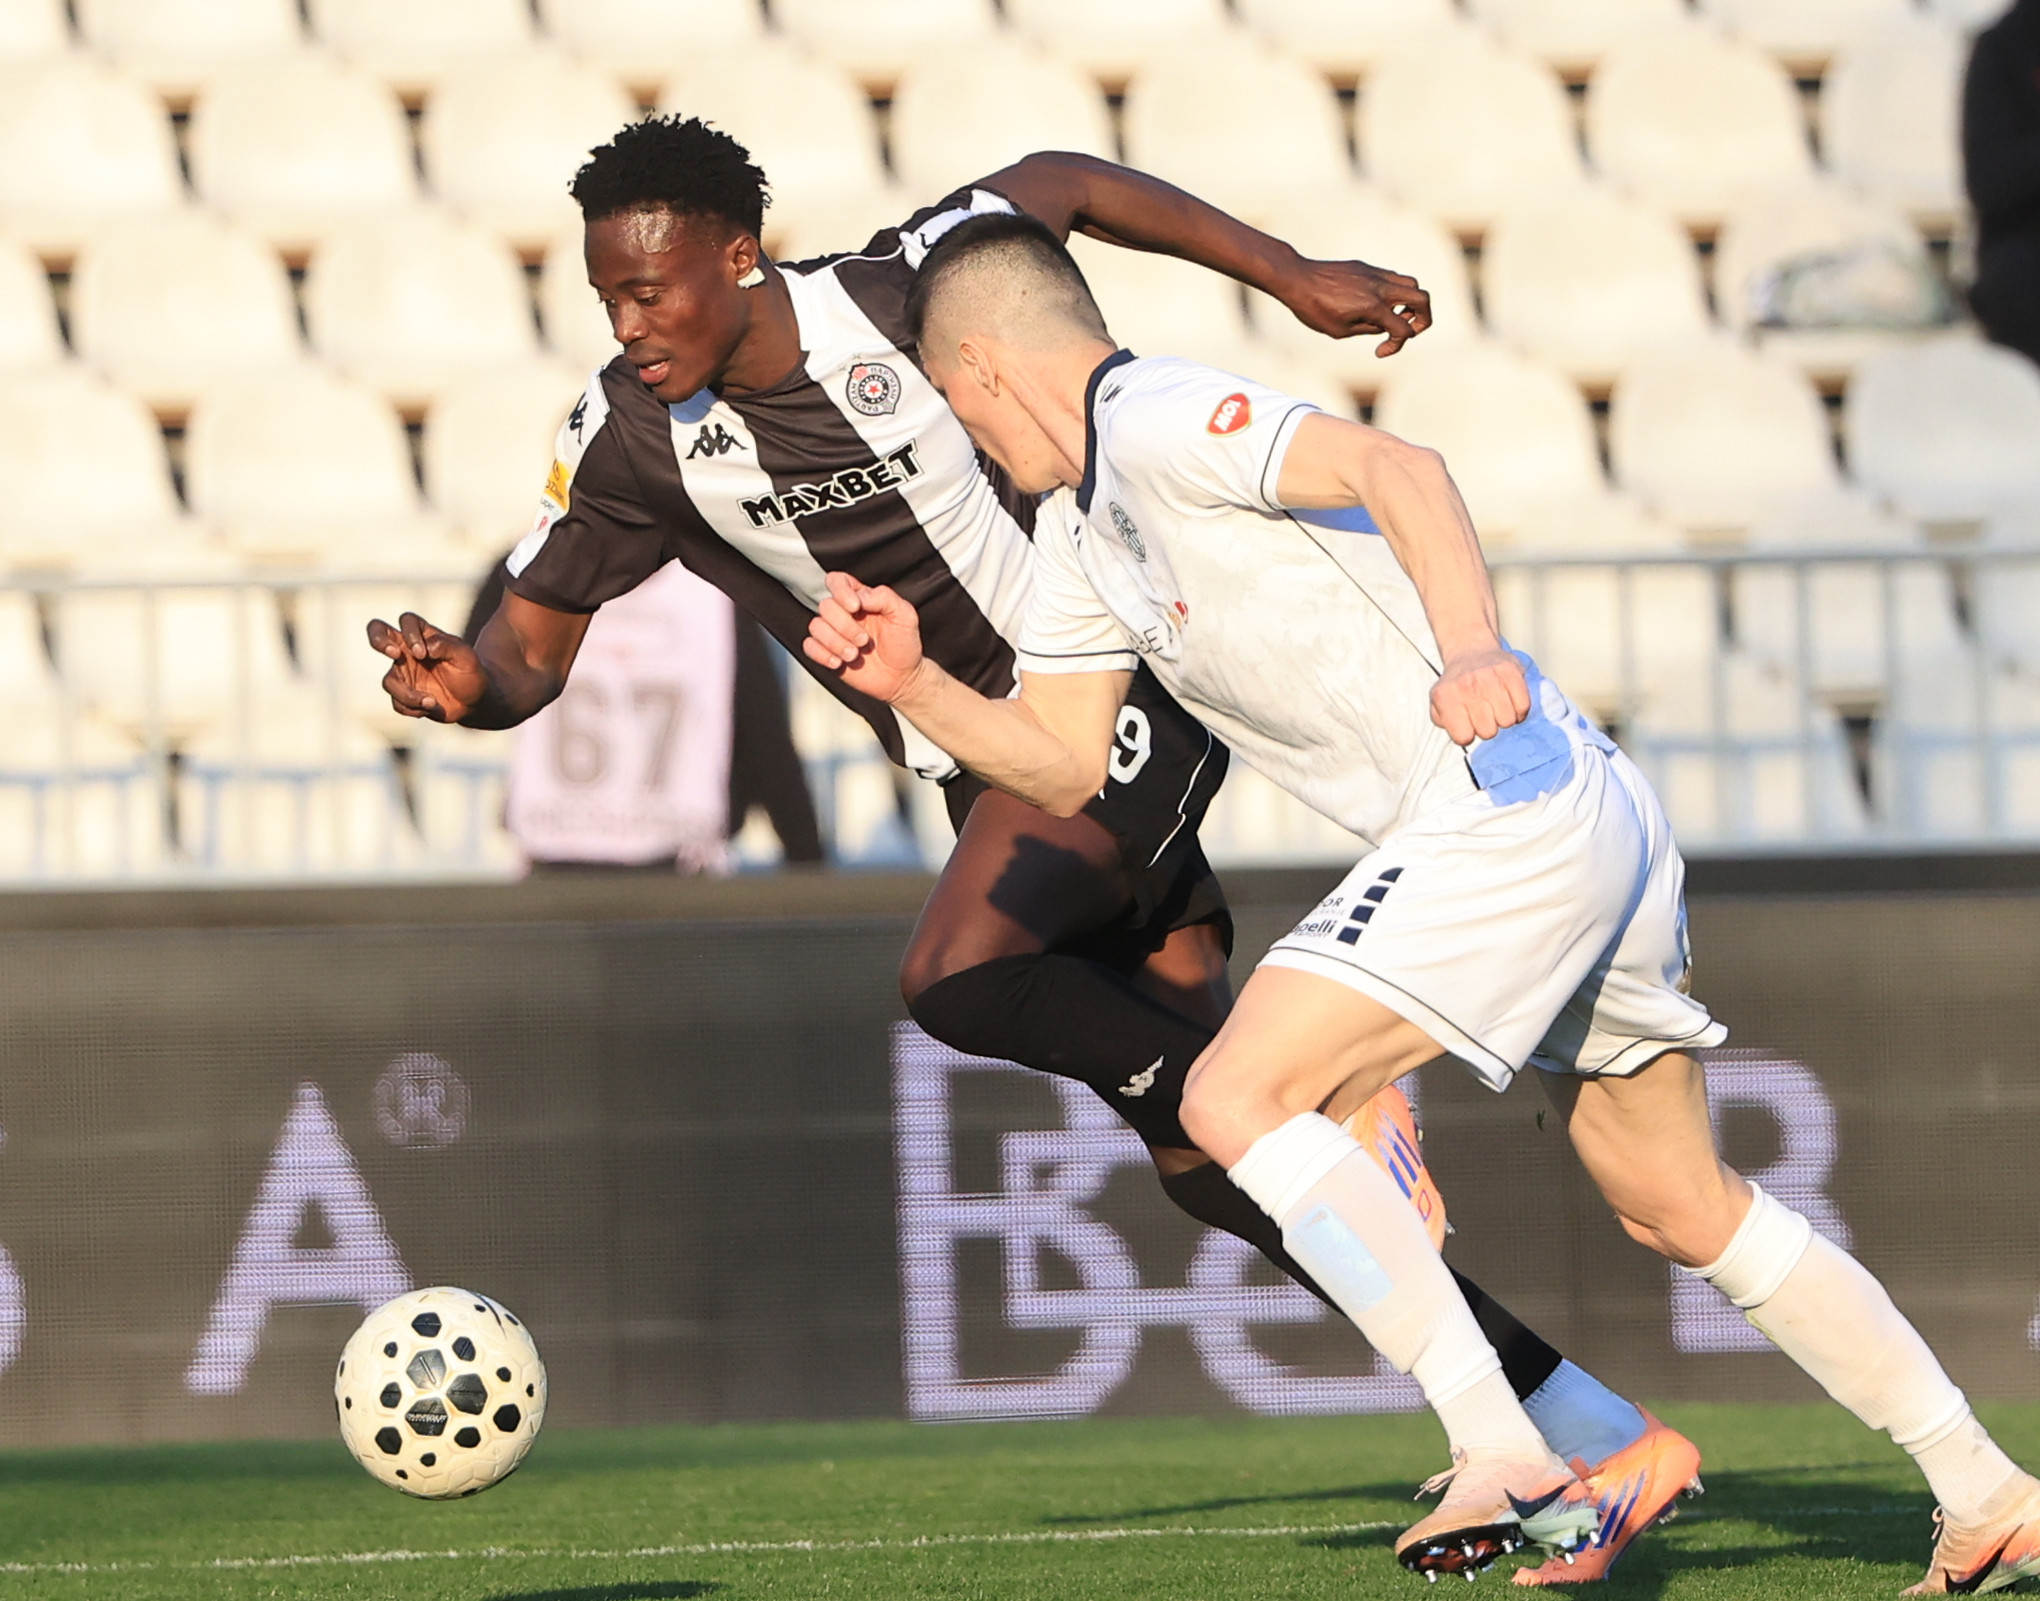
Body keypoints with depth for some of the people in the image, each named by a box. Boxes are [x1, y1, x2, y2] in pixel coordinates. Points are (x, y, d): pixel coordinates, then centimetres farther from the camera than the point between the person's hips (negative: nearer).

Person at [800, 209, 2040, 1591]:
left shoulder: (1153, 417, -11)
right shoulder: (1080, 540, 20)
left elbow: (1398, 469, -24)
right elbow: (1062, 764, 21)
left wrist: (1473, 647, -39)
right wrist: (913, 684, 7)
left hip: (1504, 806, -11)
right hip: (1586, 811, 11)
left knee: (1239, 1100, -13)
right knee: (1683, 1210, 17)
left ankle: (1504, 1456, -18)